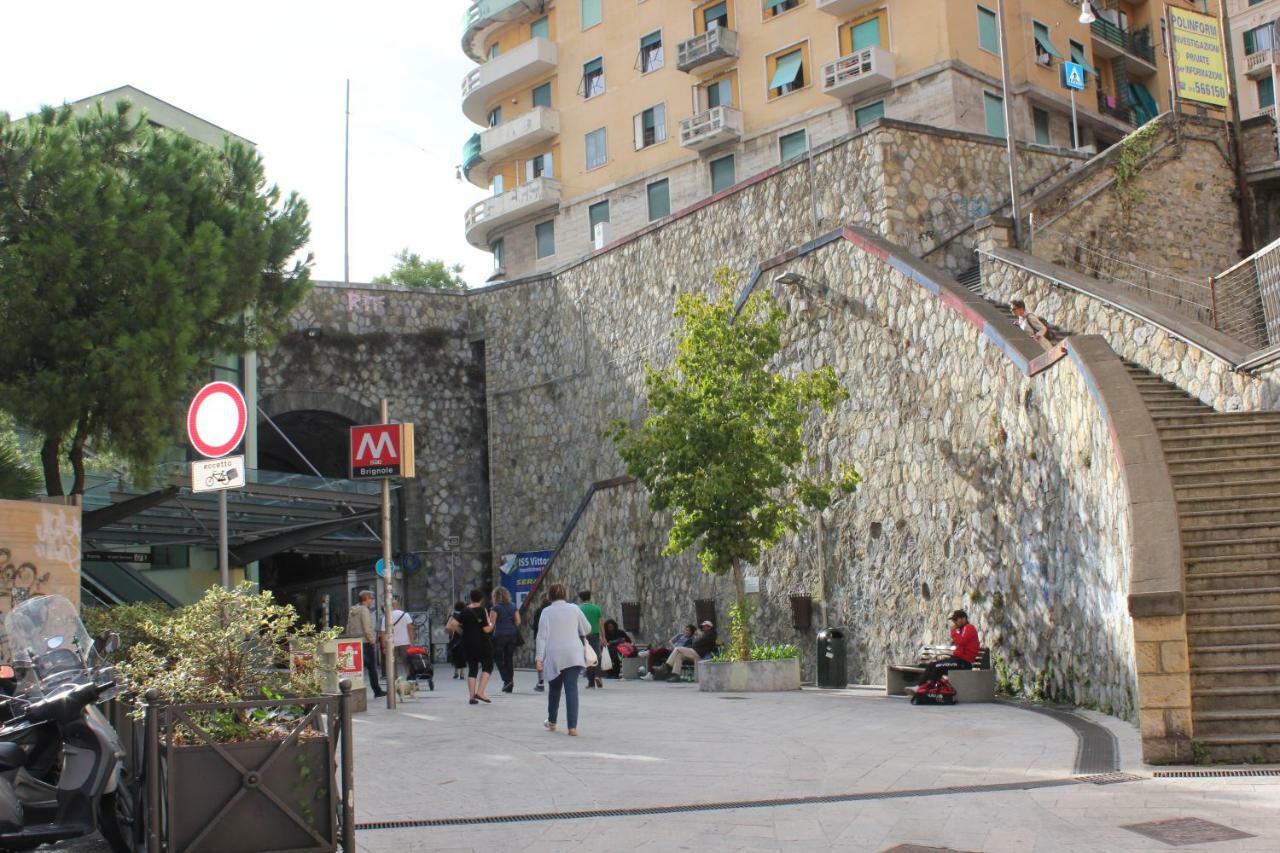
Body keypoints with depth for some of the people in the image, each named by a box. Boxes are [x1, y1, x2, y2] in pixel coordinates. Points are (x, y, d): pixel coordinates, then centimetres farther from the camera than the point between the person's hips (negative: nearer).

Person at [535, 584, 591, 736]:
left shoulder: (547, 612, -3)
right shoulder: (574, 609, 3)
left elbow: (542, 636, -6)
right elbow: (587, 629, 11)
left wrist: (539, 658, -5)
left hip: (554, 656, 0)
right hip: (573, 655, 0)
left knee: (554, 688, 19)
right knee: (572, 689, -4)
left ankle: (551, 722, 32)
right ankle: (572, 727, -12)